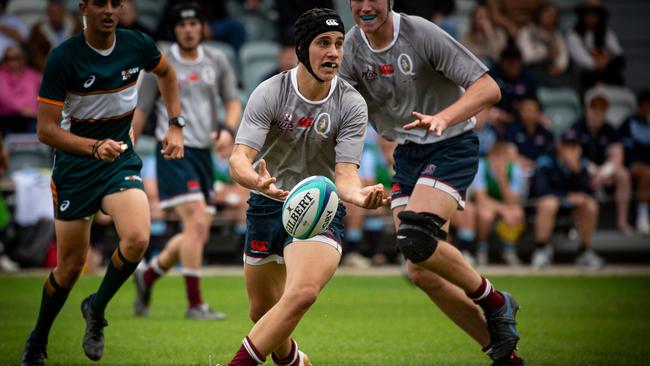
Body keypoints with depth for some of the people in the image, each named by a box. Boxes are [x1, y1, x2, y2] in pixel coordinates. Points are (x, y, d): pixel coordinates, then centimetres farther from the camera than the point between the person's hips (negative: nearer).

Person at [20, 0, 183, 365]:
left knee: (137, 239, -24)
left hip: (122, 161, 2)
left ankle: (97, 308, 4)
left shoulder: (137, 45, -6)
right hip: (75, 168, -2)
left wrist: (176, 126, 11)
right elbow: (46, 129, -18)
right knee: (71, 266, 4)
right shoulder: (63, 58, -18)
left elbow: (167, 73, 19)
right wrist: (95, 147, -32)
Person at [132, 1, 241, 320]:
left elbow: (233, 103, 14)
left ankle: (148, 274, 29)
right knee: (196, 222, -18)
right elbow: (140, 112, 4)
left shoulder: (216, 61, 9)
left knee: (198, 234, 6)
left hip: (203, 152, 6)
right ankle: (194, 303, -13)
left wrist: (228, 130, -7)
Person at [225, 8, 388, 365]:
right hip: (268, 205, 1)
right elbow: (239, 157, -22)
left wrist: (358, 195, -39)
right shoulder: (270, 93, -14)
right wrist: (259, 182, -46)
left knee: (303, 293, -30)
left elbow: (345, 172, -14)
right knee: (262, 311, 10)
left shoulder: (352, 104, -11)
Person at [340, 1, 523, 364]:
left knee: (416, 237, -28)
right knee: (422, 272, -2)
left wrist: (443, 118, -38)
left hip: (452, 146, -6)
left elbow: (488, 88, -22)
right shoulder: (353, 45, -2)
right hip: (407, 154, 6)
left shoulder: (422, 34, -19)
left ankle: (495, 303, -6)